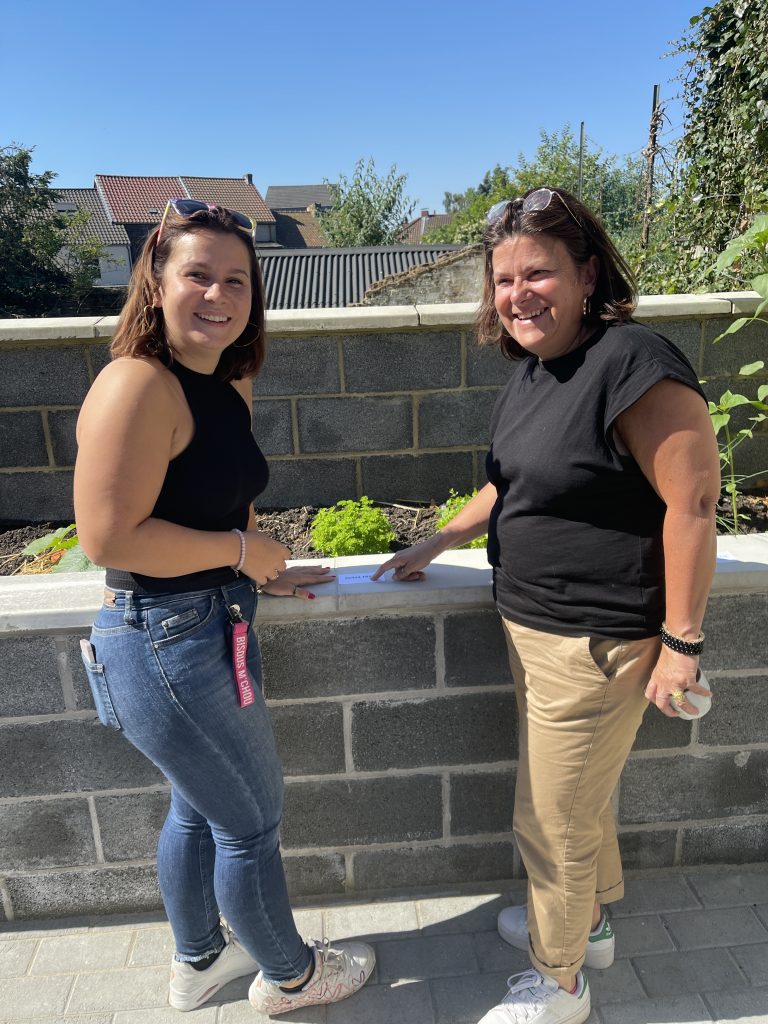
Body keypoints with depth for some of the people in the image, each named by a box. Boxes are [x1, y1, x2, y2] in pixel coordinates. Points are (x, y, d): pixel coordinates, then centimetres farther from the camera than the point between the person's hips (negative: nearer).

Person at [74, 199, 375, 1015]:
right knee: (253, 821, 11)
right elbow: (108, 535, -26)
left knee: (200, 805, 26)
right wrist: (242, 550, -17)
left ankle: (198, 960, 51)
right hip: (165, 645, -9)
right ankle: (288, 976, 39)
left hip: (211, 628, 9)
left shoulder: (228, 383, 6)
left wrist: (264, 574, 9)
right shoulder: (138, 385, -22)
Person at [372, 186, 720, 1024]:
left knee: (553, 821, 9)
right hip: (531, 625, 9)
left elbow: (693, 501, -22)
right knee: (580, 792, 27)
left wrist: (680, 642, -19)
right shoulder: (531, 370, 6)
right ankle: (588, 921, 52)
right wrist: (436, 545, 17)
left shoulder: (633, 364, -21)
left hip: (595, 641, -8)